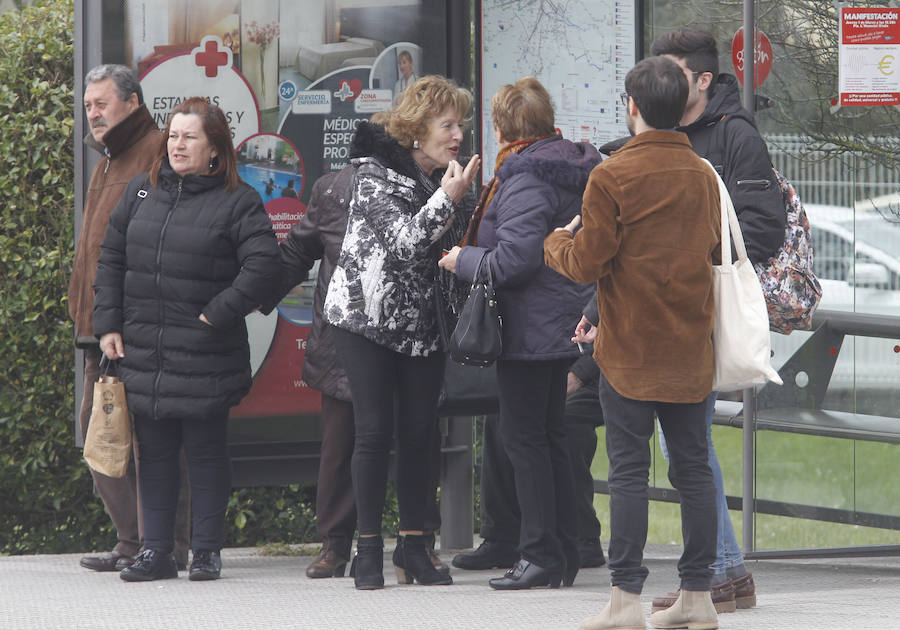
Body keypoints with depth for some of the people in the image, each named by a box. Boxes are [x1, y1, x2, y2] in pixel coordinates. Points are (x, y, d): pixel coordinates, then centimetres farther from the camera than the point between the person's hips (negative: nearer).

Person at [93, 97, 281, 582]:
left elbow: (262, 268, -12)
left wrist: (217, 315, -15)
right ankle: (156, 550, 14)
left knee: (206, 452, 2)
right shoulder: (140, 193, 11)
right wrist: (108, 323, 6)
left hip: (205, 358, -4)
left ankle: (207, 550, 11)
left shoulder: (238, 202, -4)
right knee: (154, 454, 8)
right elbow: (111, 260, 15)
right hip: (143, 353, 5)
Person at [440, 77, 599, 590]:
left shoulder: (524, 179, -17)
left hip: (530, 329, -9)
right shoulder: (574, 170, 12)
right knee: (551, 435, 14)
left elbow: (513, 259, -23)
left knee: (523, 436, -3)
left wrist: (464, 260, -7)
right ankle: (565, 555, 17)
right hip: (564, 327, 9)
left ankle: (541, 553, -3)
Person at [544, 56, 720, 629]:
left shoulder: (613, 177, -11)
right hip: (691, 349, 5)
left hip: (631, 351, -5)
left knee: (629, 472, -3)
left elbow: (587, 264, -10)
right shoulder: (704, 175, 7)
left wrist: (557, 243, 10)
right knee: (693, 468, 8)